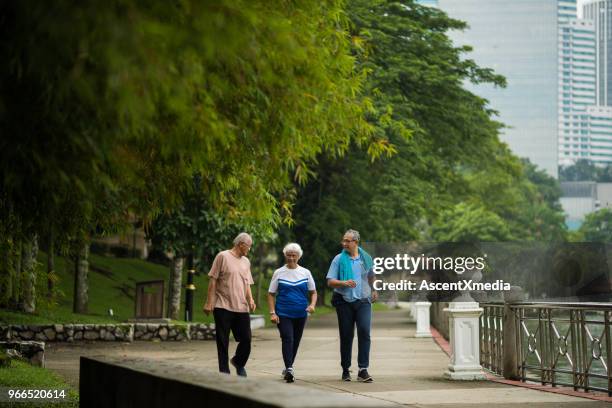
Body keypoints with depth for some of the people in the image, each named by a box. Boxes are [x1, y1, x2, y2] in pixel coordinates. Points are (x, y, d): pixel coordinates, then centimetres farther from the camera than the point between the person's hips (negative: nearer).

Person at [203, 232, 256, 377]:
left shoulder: (246, 262, 15)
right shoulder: (223, 256, -4)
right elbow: (213, 280, -5)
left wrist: (250, 300, 2)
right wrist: (209, 302, -8)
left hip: (242, 308, 5)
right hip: (223, 306, -5)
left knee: (246, 339, 0)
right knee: (223, 342, 2)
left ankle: (239, 362, 26)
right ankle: (224, 371, 10)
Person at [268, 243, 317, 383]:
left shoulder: (305, 273, 7)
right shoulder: (279, 273, 2)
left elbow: (313, 292, 12)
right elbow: (271, 294, 4)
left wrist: (312, 305, -8)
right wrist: (272, 313, -6)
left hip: (301, 314, 3)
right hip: (283, 313, -3)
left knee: (295, 341, 10)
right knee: (287, 339, -18)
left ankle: (288, 368, 26)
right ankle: (289, 369, -24)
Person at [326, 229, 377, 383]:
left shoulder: (366, 258, 7)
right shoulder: (339, 259, 0)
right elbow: (330, 281, -3)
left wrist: (373, 290, 33)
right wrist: (344, 283, -19)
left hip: (363, 301, 1)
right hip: (344, 302, -1)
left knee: (364, 331, -14)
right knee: (346, 336, 4)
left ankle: (363, 370, -14)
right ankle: (345, 370, 16)